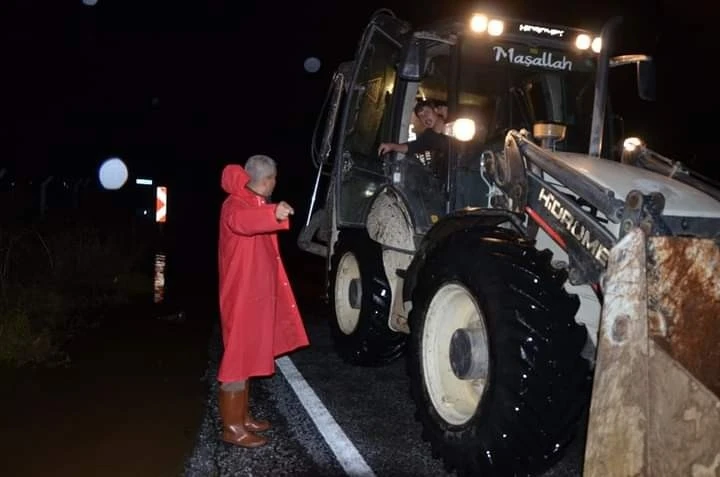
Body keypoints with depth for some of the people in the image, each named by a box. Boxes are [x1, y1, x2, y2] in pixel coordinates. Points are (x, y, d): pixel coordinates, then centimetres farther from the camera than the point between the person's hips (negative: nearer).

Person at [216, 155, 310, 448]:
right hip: (241, 295, -10)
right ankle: (232, 427, 3)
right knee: (238, 356, -5)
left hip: (257, 292, 10)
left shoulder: (255, 204, 17)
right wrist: (274, 214, -56)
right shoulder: (235, 204, -15)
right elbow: (240, 221, -42)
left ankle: (242, 415, 27)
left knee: (249, 354, 16)